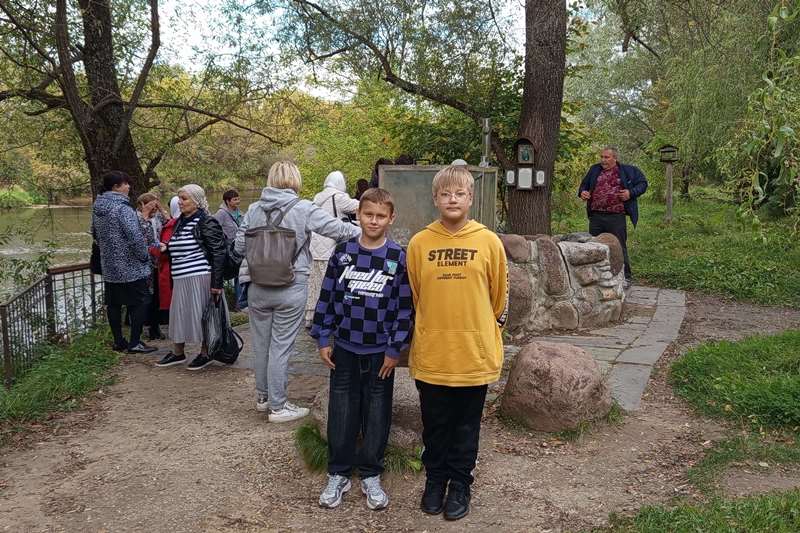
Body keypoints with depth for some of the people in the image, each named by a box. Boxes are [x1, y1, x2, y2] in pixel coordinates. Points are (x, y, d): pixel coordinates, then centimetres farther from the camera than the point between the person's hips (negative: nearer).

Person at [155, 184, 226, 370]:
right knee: (179, 313, 13)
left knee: (201, 315, 1)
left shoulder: (206, 222, -11)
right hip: (181, 278, 8)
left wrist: (216, 282, -19)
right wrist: (166, 247, 5)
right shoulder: (180, 222, 13)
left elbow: (218, 252, -15)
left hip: (199, 277, -8)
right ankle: (177, 353, 26)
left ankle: (206, 354, 15)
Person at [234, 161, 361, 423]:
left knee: (261, 344, 17)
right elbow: (337, 228, -8)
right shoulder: (303, 209, -11)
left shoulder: (254, 209, 0)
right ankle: (277, 406, 14)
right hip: (291, 290, -4)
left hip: (258, 288, 4)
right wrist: (365, 233, 7)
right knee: (280, 347, 3)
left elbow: (239, 246, 3)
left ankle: (263, 396, 34)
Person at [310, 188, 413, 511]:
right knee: (341, 412, 8)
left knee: (377, 414, 8)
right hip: (344, 348, 1)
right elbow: (327, 297, 4)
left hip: (380, 351, -1)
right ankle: (338, 474, 23)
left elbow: (404, 307, -3)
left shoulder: (398, 259, -5)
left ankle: (370, 476, 24)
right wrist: (323, 339, 1)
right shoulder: (343, 253, 0)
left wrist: (395, 348, -5)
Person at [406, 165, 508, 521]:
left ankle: (460, 484, 30)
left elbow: (499, 295, 6)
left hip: (475, 353, -1)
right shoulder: (419, 243, -2)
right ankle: (435, 479, 33)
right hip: (431, 353, 1)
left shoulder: (489, 242, -4)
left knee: (466, 426, 13)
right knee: (435, 425, 14)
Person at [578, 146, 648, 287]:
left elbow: (643, 183, 8)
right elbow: (584, 185, 23)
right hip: (596, 217, 4)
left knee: (619, 247, 2)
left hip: (616, 217, -4)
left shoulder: (627, 171, 4)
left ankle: (625, 277, 13)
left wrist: (631, 193, -9)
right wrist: (582, 193, 0)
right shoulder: (594, 170, 13)